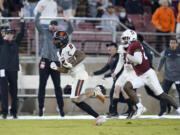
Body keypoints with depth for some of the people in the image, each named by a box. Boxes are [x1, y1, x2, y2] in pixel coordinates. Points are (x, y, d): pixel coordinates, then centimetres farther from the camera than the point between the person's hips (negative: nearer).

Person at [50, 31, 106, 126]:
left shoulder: (68, 47, -8)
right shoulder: (60, 53, 19)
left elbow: (82, 55, -18)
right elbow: (65, 70, 22)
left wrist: (72, 64, -21)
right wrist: (56, 68, 6)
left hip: (80, 74, -10)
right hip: (76, 77, 10)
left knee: (76, 99, -20)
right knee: (77, 101, 4)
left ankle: (95, 92, -6)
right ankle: (98, 118, 5)